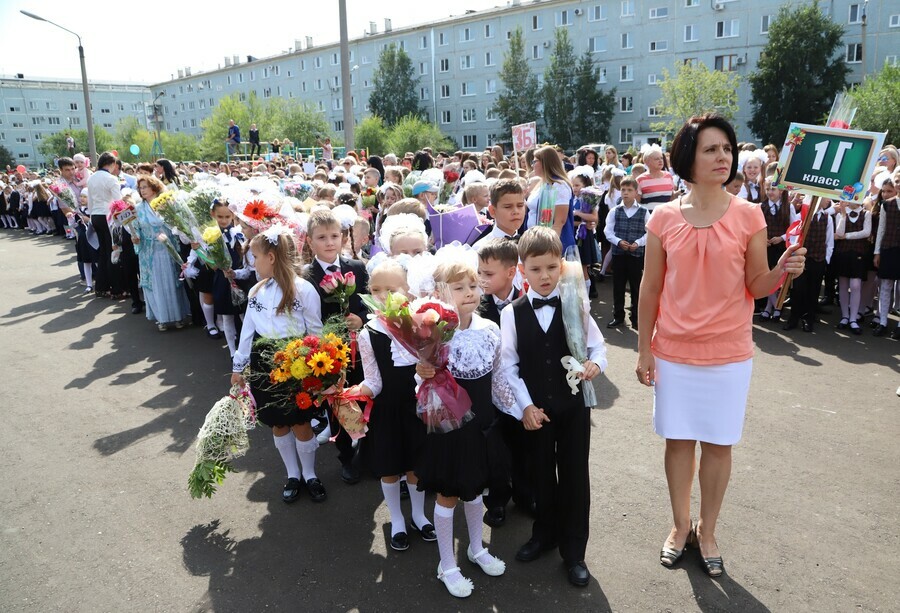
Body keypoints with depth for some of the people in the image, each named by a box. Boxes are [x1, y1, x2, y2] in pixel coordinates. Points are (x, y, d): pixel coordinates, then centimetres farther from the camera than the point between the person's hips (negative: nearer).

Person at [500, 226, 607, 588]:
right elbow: (508, 366, -4)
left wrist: (596, 363, -18)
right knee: (541, 472, 16)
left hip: (573, 404, 0)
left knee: (574, 474, 7)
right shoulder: (511, 314, -6)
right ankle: (545, 533, 39)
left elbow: (598, 345, 4)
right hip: (534, 408, 0)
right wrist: (525, 406, -9)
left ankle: (574, 550, 24)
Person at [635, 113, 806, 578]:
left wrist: (783, 271, -22)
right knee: (679, 440, 12)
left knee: (718, 444, 10)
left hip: (728, 353, 0)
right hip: (674, 352, 0)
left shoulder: (749, 216, -4)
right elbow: (650, 288, 1)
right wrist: (644, 350, 1)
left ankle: (707, 532, 30)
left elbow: (756, 287, 0)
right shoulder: (663, 218, -3)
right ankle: (680, 525, 32)